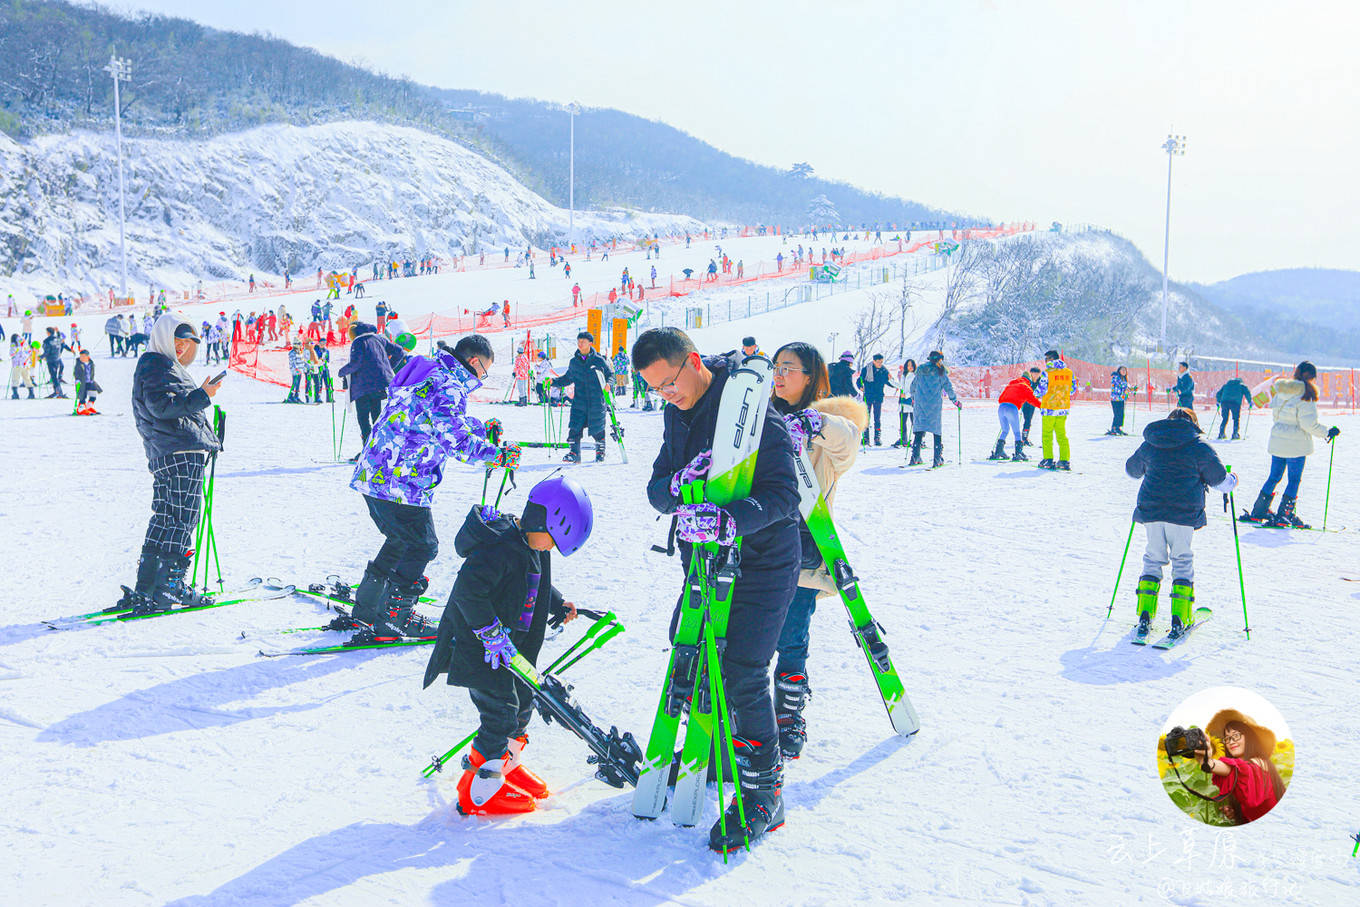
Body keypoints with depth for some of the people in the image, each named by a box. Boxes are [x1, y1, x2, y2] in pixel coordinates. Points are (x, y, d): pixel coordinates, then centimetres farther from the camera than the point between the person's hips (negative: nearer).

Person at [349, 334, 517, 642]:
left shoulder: (428, 373, 17)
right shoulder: (449, 387, -15)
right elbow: (453, 437, -26)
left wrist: (482, 428, 35)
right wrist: (496, 454, -22)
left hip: (373, 474, 10)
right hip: (403, 481, -10)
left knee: (401, 540, 23)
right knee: (422, 546, 2)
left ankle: (365, 610, 31)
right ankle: (390, 620, 7)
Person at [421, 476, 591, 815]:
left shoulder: (534, 547, 6)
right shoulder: (497, 547, -26)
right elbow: (468, 591, -32)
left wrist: (558, 603, 15)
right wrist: (493, 633, -29)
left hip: (509, 646, 10)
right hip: (478, 646, -10)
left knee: (521, 702, 16)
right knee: (501, 711, -9)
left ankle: (507, 764, 36)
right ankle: (480, 790, 2)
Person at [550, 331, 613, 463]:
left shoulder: (599, 361, -2)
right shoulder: (574, 362, 8)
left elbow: (610, 374, 8)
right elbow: (567, 378, 19)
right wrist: (554, 382, 6)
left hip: (596, 402, -2)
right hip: (579, 403, 2)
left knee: (597, 430, 6)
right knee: (574, 427, -10)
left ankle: (600, 451, 28)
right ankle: (574, 453, -3)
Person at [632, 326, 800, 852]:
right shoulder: (677, 413, 5)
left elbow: (782, 494, -26)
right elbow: (656, 490, 1)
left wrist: (728, 521, -42)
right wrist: (680, 483, -23)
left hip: (762, 562, -8)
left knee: (743, 672, -13)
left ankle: (763, 793, -1)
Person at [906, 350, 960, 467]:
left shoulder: (921, 370, 11)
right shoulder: (941, 372, -1)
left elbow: (913, 386, 19)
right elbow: (949, 388, 0)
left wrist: (913, 399, 34)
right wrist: (956, 401, 12)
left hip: (920, 404, 3)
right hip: (935, 405, -3)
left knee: (919, 430, 6)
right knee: (938, 431, 4)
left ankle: (915, 457, -1)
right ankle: (938, 459, 0)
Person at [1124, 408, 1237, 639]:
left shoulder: (1149, 445, 11)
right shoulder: (1199, 447, 1)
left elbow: (1131, 469, 27)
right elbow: (1219, 479, 4)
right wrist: (1233, 481, 27)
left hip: (1151, 511, 3)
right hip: (1183, 514, -3)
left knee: (1153, 559, 13)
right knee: (1183, 562, 8)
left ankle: (1145, 616, 6)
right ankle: (1179, 618, 2)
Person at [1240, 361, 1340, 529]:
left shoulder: (1280, 390, 5)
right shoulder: (1306, 395, -15)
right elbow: (1309, 424, -18)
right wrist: (1327, 432, -7)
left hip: (1277, 442, 6)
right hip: (1296, 444, -6)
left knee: (1274, 476, 16)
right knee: (1294, 480, 3)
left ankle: (1258, 512, 19)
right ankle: (1283, 517, 3)